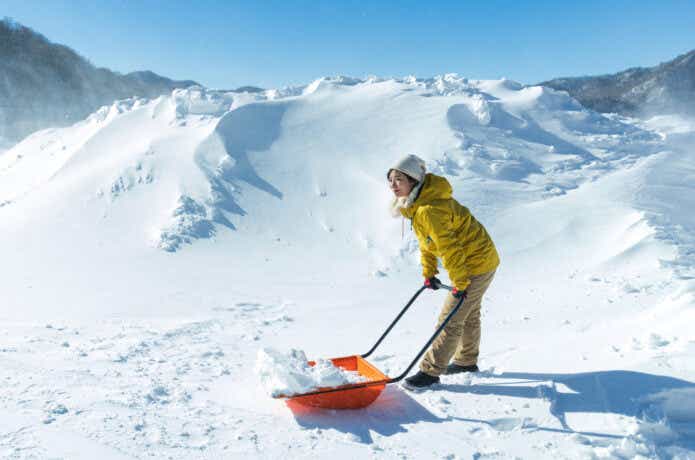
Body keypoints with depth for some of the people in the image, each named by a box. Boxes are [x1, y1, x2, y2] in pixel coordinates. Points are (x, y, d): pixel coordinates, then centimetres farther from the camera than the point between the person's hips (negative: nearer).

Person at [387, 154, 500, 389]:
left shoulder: (429, 210, -31)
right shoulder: (416, 204, 3)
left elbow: (449, 248, -29)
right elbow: (426, 241, 12)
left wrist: (460, 283, -22)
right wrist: (428, 273, 13)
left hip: (476, 263, -10)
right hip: (479, 258, 10)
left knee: (450, 319, -4)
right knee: (469, 314, 23)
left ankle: (430, 371, 7)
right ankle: (467, 361, 41)